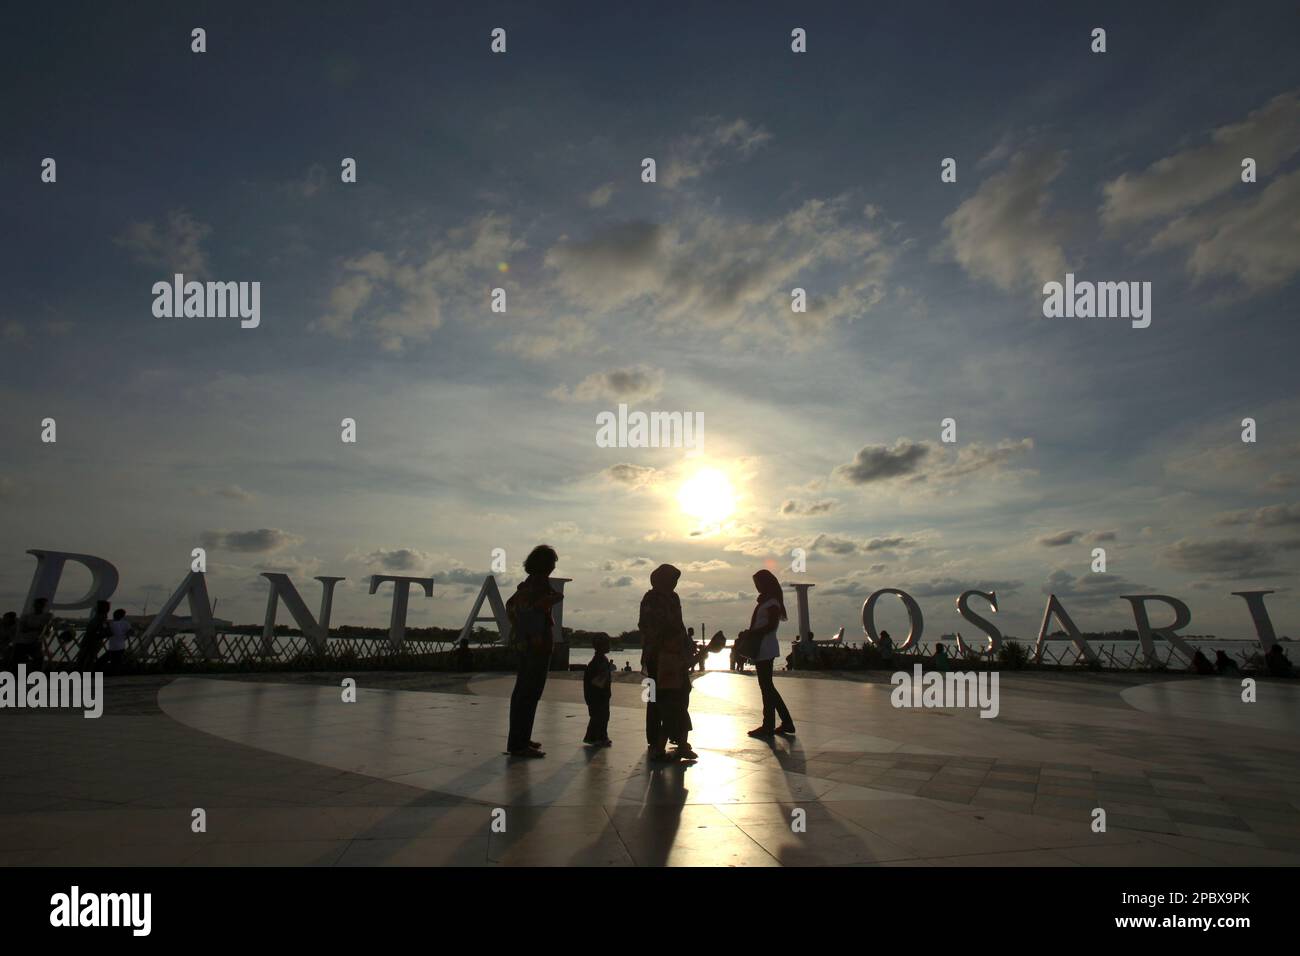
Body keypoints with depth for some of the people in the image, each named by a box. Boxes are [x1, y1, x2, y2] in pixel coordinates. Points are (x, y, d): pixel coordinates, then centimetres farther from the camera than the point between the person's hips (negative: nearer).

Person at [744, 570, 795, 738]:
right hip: (762, 648, 10)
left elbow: (771, 625, -21)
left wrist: (751, 633, -17)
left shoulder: (771, 602, -12)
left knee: (766, 687, -2)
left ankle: (768, 726, 7)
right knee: (767, 686, 14)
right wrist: (749, 635, 6)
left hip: (765, 649, -10)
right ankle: (787, 722, 21)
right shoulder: (765, 600, 16)